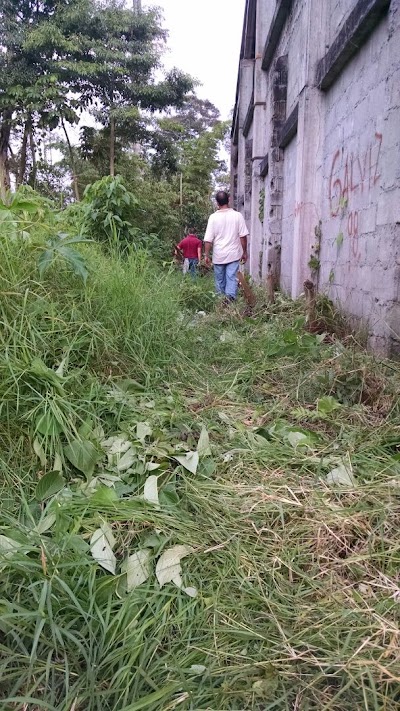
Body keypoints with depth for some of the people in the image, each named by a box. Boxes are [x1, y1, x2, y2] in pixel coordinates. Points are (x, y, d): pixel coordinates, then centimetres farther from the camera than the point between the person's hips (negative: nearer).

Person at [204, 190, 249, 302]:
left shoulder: (213, 217, -6)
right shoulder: (237, 215, -6)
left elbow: (208, 240, -6)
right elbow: (243, 236, -3)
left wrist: (207, 255, 4)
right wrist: (244, 252, 8)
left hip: (218, 255, 1)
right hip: (233, 254, 0)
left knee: (220, 280, 13)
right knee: (232, 279, -3)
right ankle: (230, 297, -22)